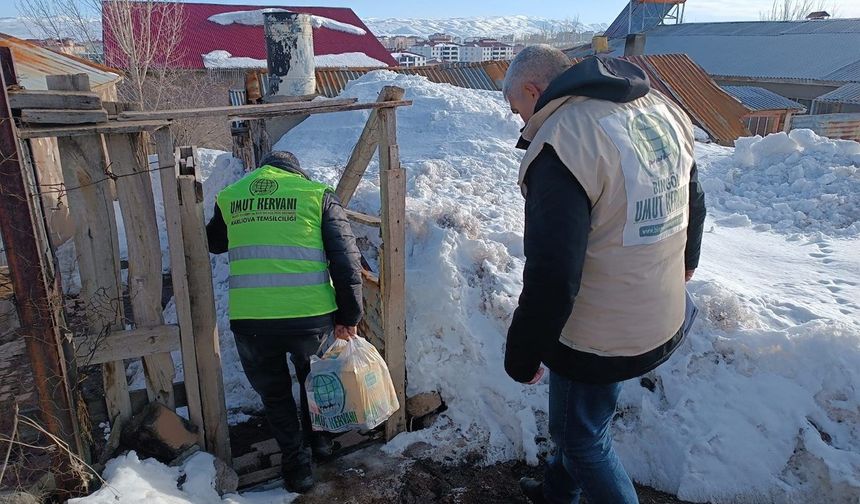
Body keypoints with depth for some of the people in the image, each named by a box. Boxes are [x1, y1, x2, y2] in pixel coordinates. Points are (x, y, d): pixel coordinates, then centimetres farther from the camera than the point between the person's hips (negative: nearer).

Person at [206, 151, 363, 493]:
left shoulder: (229, 198, 11)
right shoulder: (318, 195, 4)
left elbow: (214, 243, 30)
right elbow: (346, 259, -2)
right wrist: (349, 317, 6)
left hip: (250, 320, 1)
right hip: (312, 315, 0)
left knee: (273, 392, 25)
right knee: (312, 376, 30)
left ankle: (296, 462, 30)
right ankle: (317, 437, 46)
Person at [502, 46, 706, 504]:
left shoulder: (561, 142, -27)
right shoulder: (661, 110, 1)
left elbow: (551, 277, -29)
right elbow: (693, 200, 15)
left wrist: (521, 357, -14)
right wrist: (685, 260, 33)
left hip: (596, 340, -9)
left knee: (583, 438, 16)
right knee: (583, 418, 27)